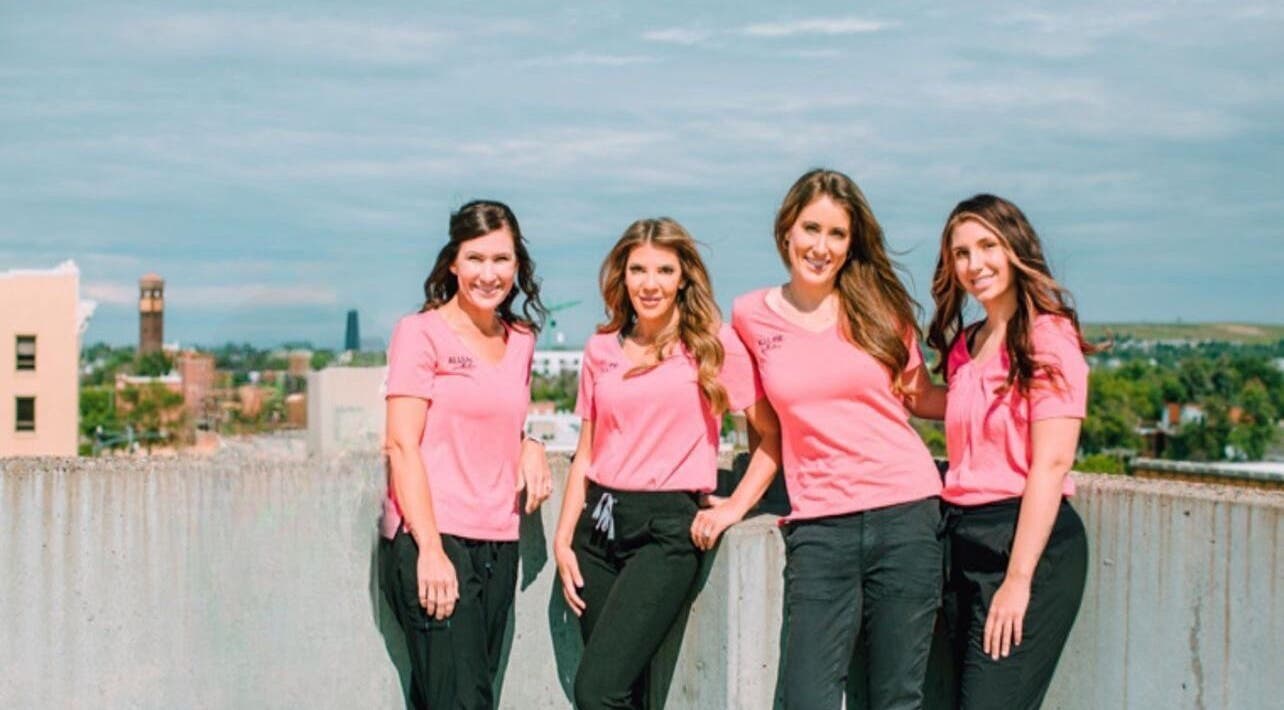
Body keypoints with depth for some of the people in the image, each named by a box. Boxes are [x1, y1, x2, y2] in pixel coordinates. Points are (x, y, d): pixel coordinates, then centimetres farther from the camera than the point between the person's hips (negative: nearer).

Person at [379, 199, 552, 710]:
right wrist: (430, 549, -17)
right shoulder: (421, 333, -3)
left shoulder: (520, 340, 15)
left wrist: (529, 448, 4)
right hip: (432, 540, -6)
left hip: (498, 546, 6)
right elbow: (402, 445, -9)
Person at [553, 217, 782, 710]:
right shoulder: (602, 349, 11)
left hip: (668, 527, -5)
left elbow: (775, 433, 0)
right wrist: (563, 539, 8)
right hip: (599, 522, 5)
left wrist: (733, 508, -7)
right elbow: (586, 453, 14)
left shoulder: (714, 345, -1)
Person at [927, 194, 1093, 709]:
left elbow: (1051, 463, -15)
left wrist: (1018, 579, -18)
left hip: (1029, 538, -7)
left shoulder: (1048, 336, -8)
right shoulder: (964, 346, 15)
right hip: (963, 543, 8)